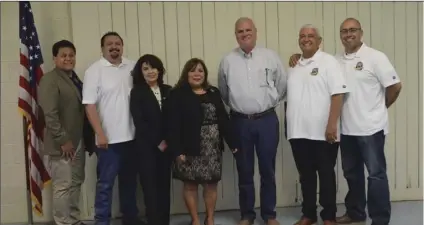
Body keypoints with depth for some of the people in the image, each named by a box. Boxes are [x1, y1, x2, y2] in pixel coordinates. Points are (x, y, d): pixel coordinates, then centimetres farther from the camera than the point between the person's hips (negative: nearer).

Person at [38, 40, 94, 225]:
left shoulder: (74, 79, 15)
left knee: (76, 183, 15)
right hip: (64, 143, -8)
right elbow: (50, 114, -19)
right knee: (63, 186, -1)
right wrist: (63, 140, -20)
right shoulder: (49, 80, -10)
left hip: (78, 141, 8)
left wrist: (87, 139, 10)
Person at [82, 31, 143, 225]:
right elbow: (89, 105, -10)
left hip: (131, 136, 5)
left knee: (129, 180, 17)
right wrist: (100, 134, -15)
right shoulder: (95, 70, -7)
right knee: (105, 183, 2)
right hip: (109, 138, -4)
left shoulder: (132, 67, 5)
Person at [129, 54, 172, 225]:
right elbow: (139, 122, -8)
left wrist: (167, 141, -4)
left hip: (166, 145, 4)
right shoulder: (137, 93, -2)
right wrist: (157, 142, -9)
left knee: (165, 184, 7)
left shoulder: (167, 91, 9)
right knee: (150, 185, 0)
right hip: (146, 146, -3)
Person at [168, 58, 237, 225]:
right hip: (190, 148, -3)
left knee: (211, 184, 8)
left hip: (212, 147, 4)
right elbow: (174, 124, -10)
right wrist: (178, 150, -16)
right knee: (190, 185, 5)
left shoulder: (214, 93, 10)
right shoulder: (177, 94, -4)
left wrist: (232, 143, 6)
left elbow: (223, 119, 10)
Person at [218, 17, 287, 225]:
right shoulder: (227, 60, 2)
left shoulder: (270, 57, 0)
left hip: (267, 120, 0)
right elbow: (223, 92, 11)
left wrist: (269, 103, 9)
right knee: (244, 171, 10)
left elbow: (282, 85, 7)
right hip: (240, 122, 1)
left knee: (268, 170, 8)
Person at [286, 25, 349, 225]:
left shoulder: (328, 61, -4)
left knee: (326, 174, 5)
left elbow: (338, 94, -13)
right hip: (298, 132, 6)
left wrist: (332, 124, -20)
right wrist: (290, 126, 13)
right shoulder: (294, 66, 15)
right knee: (305, 175, 13)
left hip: (322, 132, -5)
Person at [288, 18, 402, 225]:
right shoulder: (336, 61, 8)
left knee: (376, 173, 2)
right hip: (347, 128, 6)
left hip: (371, 127, -5)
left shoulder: (375, 57, -7)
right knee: (352, 173, 16)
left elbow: (395, 86, -7)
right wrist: (298, 58, 2)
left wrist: (379, 108, 3)